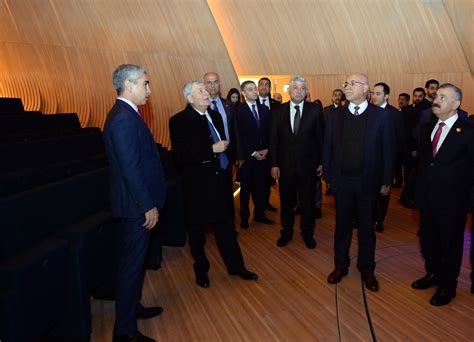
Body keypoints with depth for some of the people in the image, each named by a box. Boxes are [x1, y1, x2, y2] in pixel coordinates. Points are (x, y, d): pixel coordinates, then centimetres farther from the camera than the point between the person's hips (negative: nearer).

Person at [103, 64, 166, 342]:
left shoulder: (126, 114, 11)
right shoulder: (124, 118, -21)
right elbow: (130, 168, -25)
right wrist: (148, 206, -20)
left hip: (138, 203, 10)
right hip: (136, 205, -10)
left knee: (136, 259, 22)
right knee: (133, 263, 1)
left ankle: (133, 307, 39)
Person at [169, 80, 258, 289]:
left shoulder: (215, 116, 9)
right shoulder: (179, 121, -12)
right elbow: (180, 156, -22)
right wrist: (212, 150, -21)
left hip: (220, 181, 5)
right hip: (197, 185, -5)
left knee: (225, 226, 14)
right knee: (197, 231, 11)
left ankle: (236, 266, 28)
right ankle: (201, 270, 30)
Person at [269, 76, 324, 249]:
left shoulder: (315, 110, -4)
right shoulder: (279, 111, 0)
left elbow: (321, 137, -2)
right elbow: (273, 139, 0)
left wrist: (321, 162, -4)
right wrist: (274, 164, -4)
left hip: (308, 164, -1)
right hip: (285, 164, 1)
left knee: (308, 201, 12)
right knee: (286, 201, 14)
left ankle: (307, 233, 31)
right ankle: (286, 231, 33)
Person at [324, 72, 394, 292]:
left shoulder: (381, 115, -4)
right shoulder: (336, 115, 2)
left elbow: (387, 149, -3)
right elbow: (328, 147, 4)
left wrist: (386, 181, -4)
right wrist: (328, 175, 0)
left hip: (368, 181, -1)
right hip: (341, 181, 2)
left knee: (367, 227, 11)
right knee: (342, 225, 14)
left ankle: (367, 270, 29)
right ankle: (341, 266, 31)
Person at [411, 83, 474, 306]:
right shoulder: (427, 129, 6)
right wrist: (419, 190, 9)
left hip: (452, 200, -5)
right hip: (427, 198, 6)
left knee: (450, 243, 11)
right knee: (428, 239, 18)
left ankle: (447, 286, 29)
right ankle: (433, 274, 40)